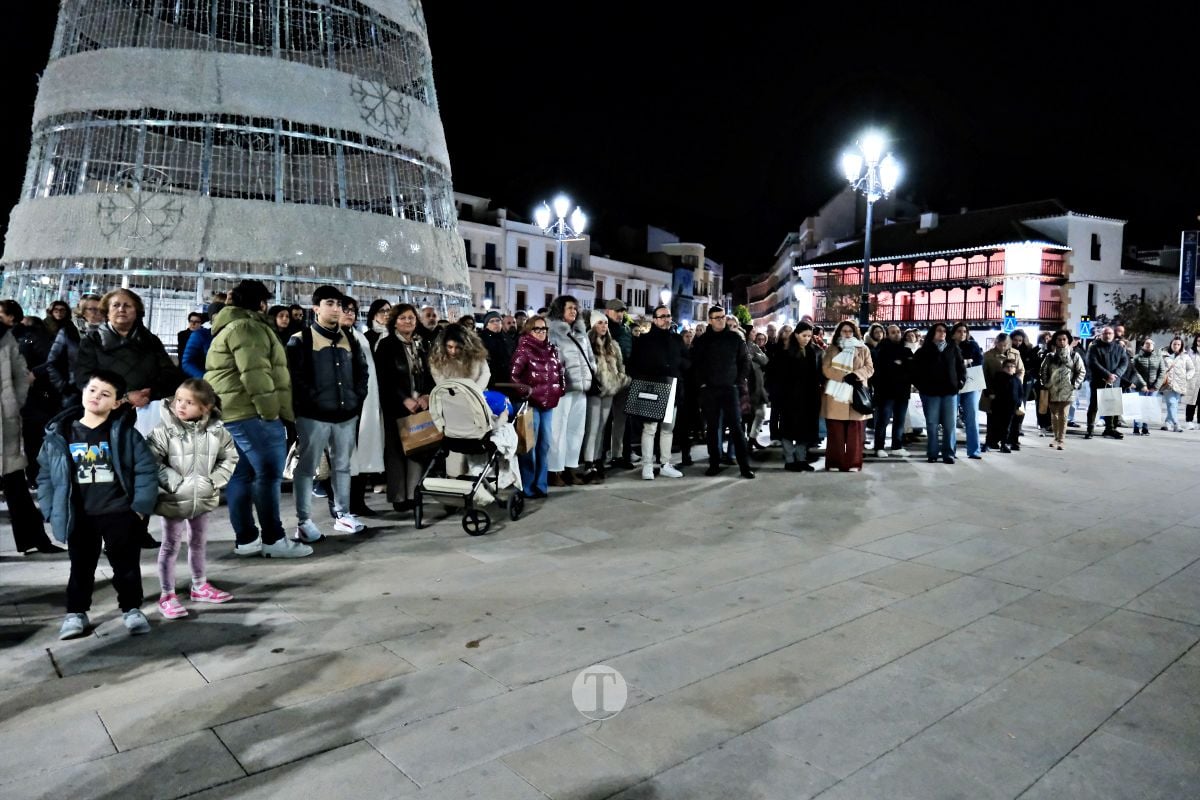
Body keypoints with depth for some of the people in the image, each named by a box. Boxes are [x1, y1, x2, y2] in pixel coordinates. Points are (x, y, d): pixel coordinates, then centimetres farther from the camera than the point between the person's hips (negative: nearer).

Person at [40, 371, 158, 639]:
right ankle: (76, 613, 30)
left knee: (126, 565, 9)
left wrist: (141, 506, -10)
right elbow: (46, 475, 6)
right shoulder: (59, 434, 0)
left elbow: (146, 469, -6)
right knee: (81, 567, 15)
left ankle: (131, 609, 24)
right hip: (79, 518, 2)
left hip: (120, 514, -2)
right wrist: (52, 511, 1)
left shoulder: (125, 432, -6)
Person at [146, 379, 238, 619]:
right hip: (174, 500, -4)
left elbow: (229, 457, 4)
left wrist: (215, 480, -6)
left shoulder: (216, 430, -7)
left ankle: (200, 587, 37)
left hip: (204, 498, 4)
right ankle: (166, 595, 20)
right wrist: (174, 482, -20)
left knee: (198, 543, 20)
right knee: (170, 546, 8)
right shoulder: (164, 431, -16)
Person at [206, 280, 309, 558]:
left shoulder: (231, 327, 24)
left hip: (234, 412, 11)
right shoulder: (247, 327, -11)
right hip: (251, 412, -11)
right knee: (269, 473, -9)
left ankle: (245, 539, 14)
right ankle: (273, 540, -6)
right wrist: (271, 410, -17)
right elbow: (254, 373, -21)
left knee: (242, 474, 10)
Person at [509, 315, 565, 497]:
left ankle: (541, 484, 19)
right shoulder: (523, 349, -5)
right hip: (531, 402, -6)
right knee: (530, 444, -3)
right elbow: (514, 375, -11)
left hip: (548, 402, 6)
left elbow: (559, 372, 20)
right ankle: (527, 487, 4)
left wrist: (560, 390, 8)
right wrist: (525, 393, -14)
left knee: (545, 444, 10)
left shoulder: (552, 349, 13)